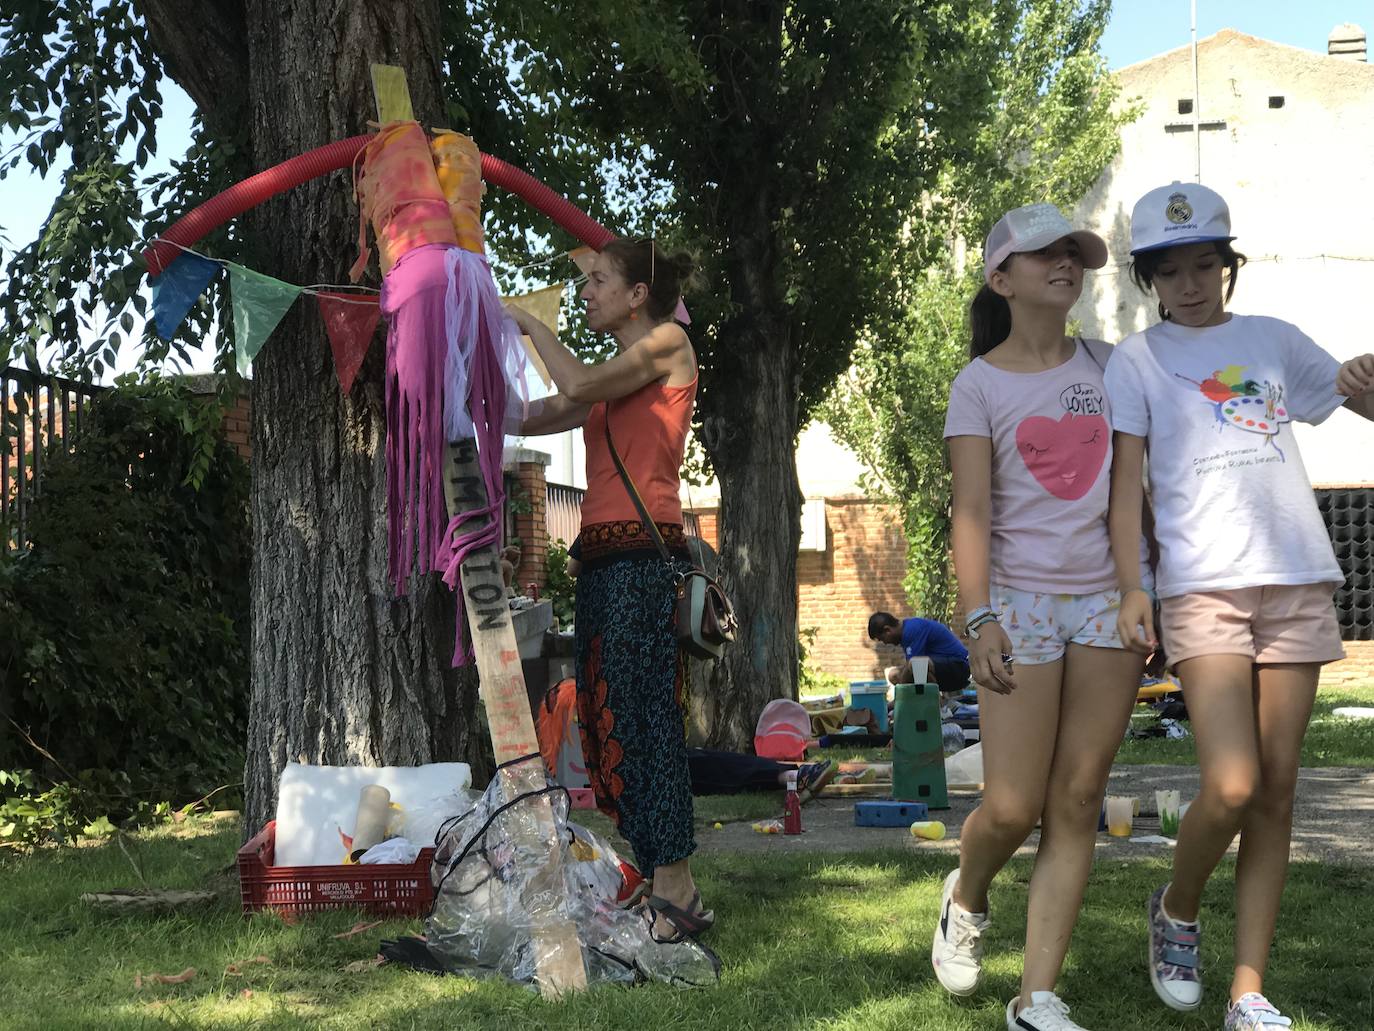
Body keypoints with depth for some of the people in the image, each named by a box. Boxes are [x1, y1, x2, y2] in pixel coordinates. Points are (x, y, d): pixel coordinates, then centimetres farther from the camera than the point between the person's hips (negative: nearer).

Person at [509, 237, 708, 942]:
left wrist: (530, 324, 4)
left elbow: (578, 388, -11)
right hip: (602, 557, 9)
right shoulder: (617, 376, 25)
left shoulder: (668, 342, 1)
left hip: (643, 551, -9)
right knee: (607, 720, 5)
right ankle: (657, 887, 9)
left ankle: (675, 891, -10)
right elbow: (523, 417, 25)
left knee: (644, 715, -12)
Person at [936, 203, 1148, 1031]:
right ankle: (967, 899, 28)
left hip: (1108, 599, 3)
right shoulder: (979, 385, 1)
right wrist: (980, 617, -17)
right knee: (1013, 808, -6)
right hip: (1022, 602, -3)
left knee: (1077, 803, 0)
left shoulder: (1109, 366, 10)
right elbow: (971, 512, -6)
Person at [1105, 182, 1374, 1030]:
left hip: (1298, 582, 3)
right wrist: (1130, 588, -11)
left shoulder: (1273, 341, 14)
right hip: (1203, 586, -3)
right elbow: (1126, 477, 0)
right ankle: (1177, 914, 15)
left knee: (1276, 795, 1)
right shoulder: (1139, 360, 6)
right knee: (1232, 788, -15)